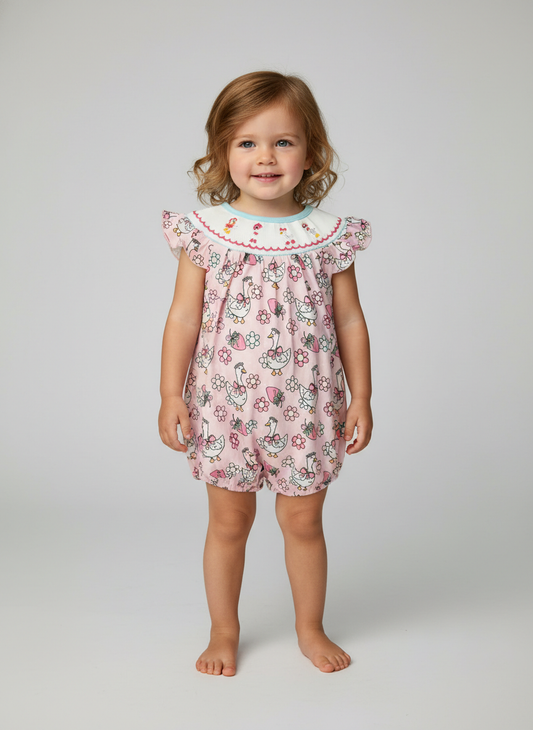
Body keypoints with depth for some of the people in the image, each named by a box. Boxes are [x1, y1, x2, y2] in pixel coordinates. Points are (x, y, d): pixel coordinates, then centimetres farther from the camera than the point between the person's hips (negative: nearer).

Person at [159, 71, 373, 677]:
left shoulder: (328, 235, -4)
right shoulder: (206, 231, -5)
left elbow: (349, 320, 2)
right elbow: (183, 317, -2)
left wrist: (361, 398, 1)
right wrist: (171, 394, -5)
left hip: (304, 407, 0)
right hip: (224, 404, 0)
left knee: (303, 520, 13)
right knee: (228, 520, 13)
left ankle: (311, 630, 35)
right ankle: (224, 633, 34)